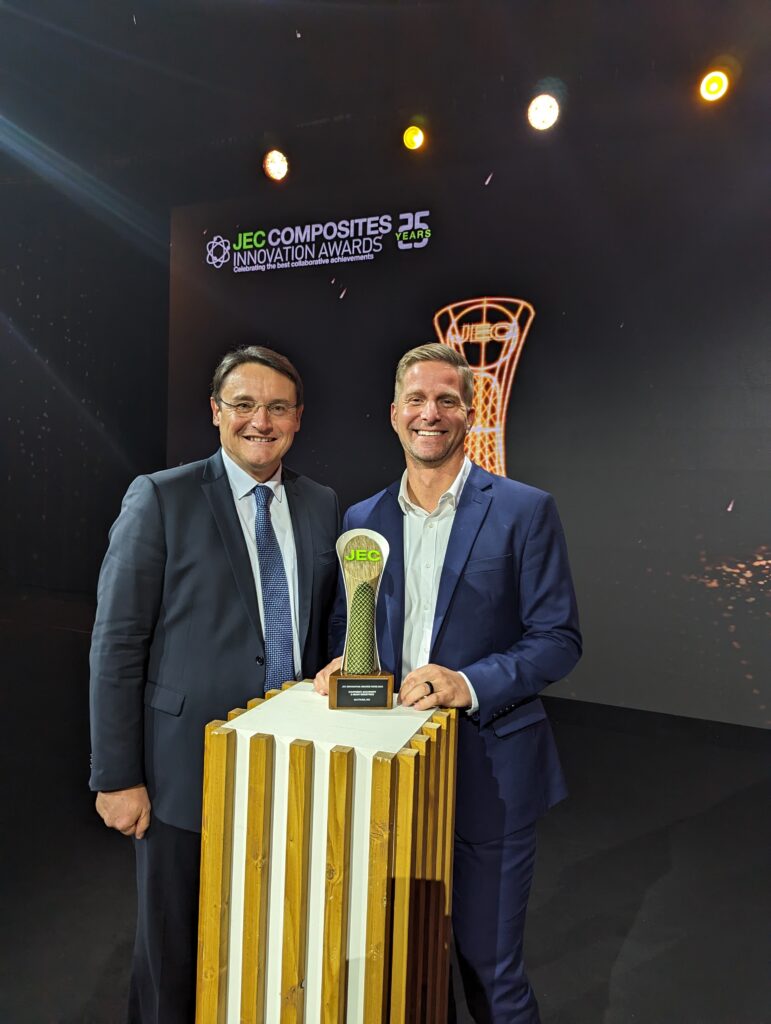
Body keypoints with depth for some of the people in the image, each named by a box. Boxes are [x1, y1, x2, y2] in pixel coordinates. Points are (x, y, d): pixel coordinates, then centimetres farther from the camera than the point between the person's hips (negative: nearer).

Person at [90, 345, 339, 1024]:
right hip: (189, 772, -3)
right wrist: (116, 778, -9)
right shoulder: (161, 499, -7)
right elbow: (117, 645, -8)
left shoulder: (323, 506, 6)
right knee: (175, 961, 15)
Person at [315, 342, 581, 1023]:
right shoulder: (363, 519, 5)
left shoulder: (524, 510, -7)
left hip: (488, 768, -4)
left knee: (489, 964, 11)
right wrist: (344, 665, -9)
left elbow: (559, 639, -8)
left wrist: (471, 684, -22)